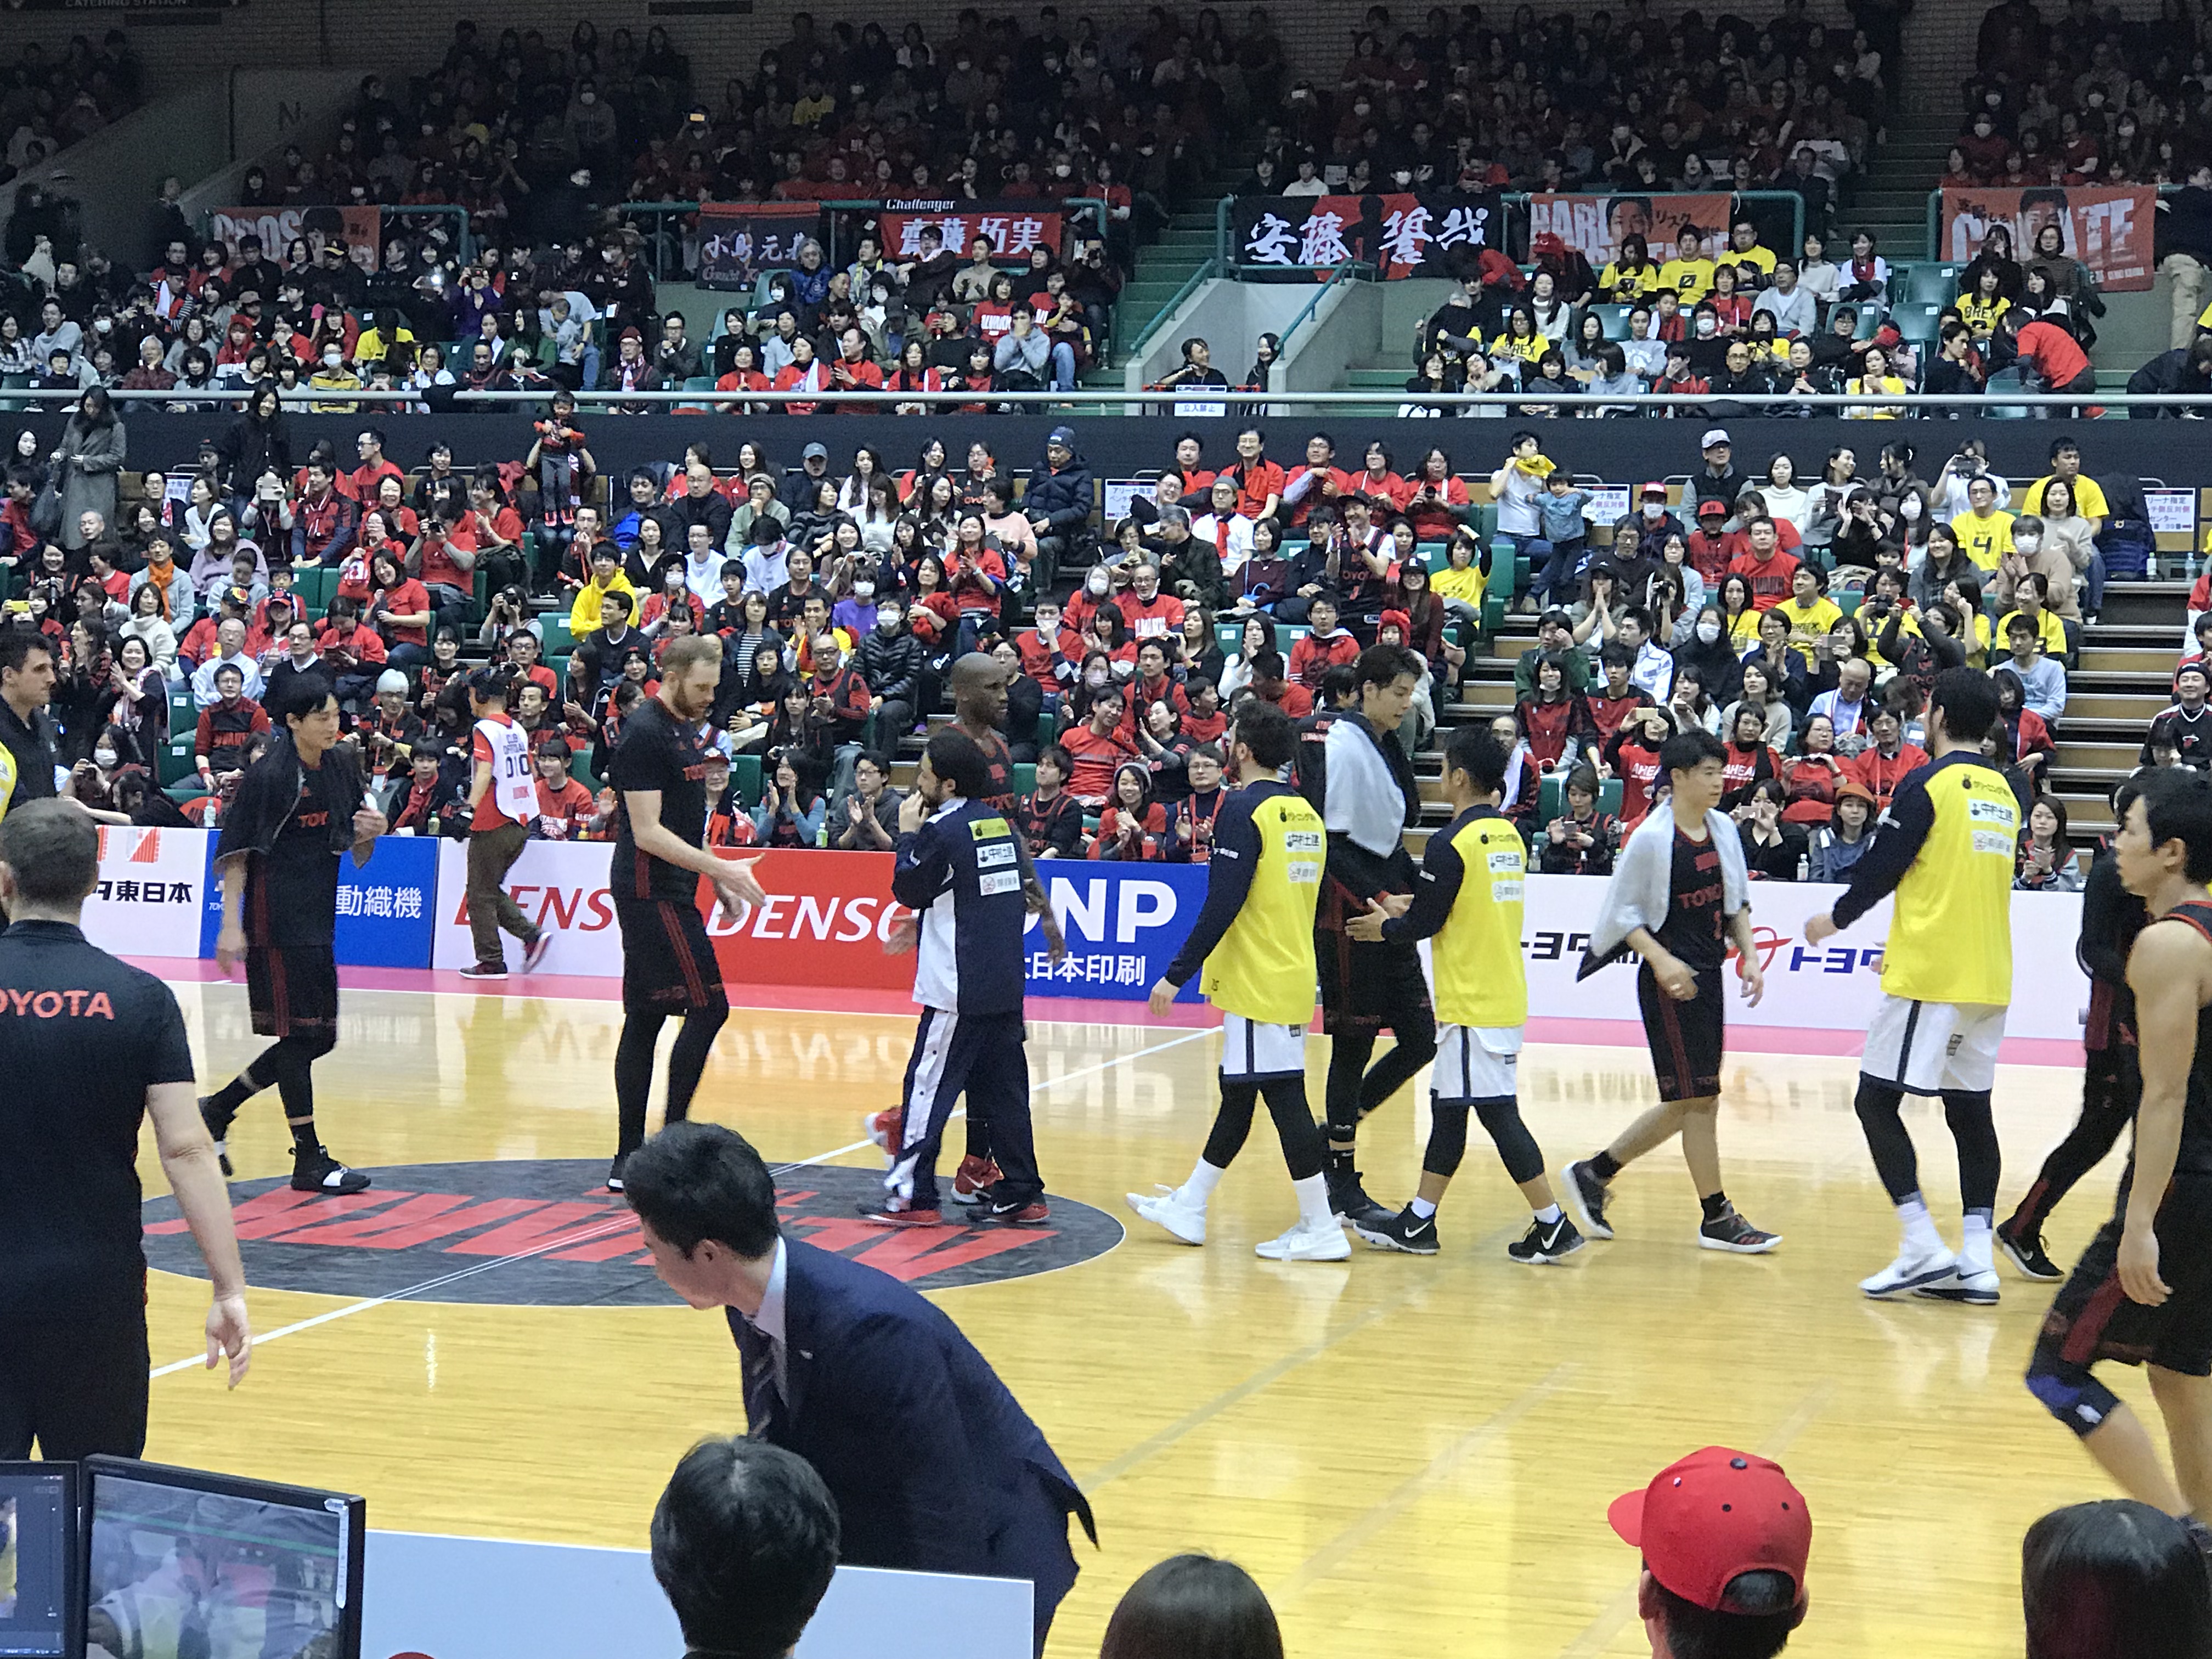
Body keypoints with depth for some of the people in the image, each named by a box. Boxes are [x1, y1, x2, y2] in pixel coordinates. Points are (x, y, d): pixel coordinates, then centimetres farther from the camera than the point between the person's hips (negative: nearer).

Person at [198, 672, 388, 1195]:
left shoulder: (342, 765, 8)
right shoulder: (267, 775, -12)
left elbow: (353, 849, 17)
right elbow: (237, 854, -11)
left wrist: (371, 832, -5)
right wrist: (231, 926, -17)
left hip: (318, 918, 8)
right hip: (276, 921, -8)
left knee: (319, 1036, 9)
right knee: (300, 1035, -6)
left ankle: (217, 1109, 24)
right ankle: (309, 1160, 0)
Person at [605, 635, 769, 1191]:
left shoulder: (683, 728, 15)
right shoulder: (644, 733, -15)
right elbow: (648, 833, -20)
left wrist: (717, 876, 19)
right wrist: (722, 869, -20)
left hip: (666, 893, 10)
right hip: (652, 893, -10)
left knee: (646, 1019, 9)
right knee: (708, 1007, -11)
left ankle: (628, 1160, 12)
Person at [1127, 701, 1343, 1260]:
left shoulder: (1244, 809, -14)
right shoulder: (1305, 812, 12)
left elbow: (1222, 905, -20)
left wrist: (1176, 974, -17)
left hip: (1258, 981, -9)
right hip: (1293, 977, 9)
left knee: (1284, 1097, -5)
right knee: (1237, 1094, 16)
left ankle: (1320, 1228, -3)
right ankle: (1189, 1206, 26)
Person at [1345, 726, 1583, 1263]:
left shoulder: (1451, 844, -17)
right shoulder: (1509, 835, 10)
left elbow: (1424, 924, -13)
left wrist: (1386, 926, 7)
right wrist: (1410, 908, 22)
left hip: (1473, 1002, -9)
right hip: (1504, 994, 9)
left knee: (1498, 1113, -5)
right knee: (1447, 1108, 15)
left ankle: (1553, 1226, -5)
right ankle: (1417, 1224, 22)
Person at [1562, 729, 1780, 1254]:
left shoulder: (1724, 829, 8)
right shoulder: (1651, 838, -13)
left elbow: (1737, 900, 19)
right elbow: (1623, 910, -9)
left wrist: (1749, 955, 6)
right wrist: (1661, 961, -20)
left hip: (1707, 974, 8)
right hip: (1670, 981, -8)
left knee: (1685, 1104, 11)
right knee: (1698, 1098, -4)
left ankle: (1594, 1173, 23)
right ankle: (1717, 1218, 5)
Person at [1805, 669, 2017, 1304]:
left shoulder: (1927, 784, -10)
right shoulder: (2003, 793, 12)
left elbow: (1881, 868, -9)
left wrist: (1836, 919, 11)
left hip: (1930, 977, -7)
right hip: (1989, 978, 7)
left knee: (1877, 1100, -1)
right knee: (1970, 1109, 9)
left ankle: (1925, 1248, -9)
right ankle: (1978, 1261, 3)